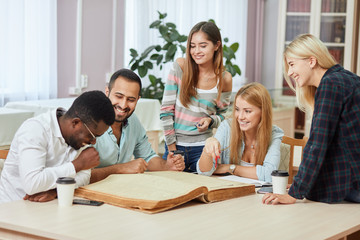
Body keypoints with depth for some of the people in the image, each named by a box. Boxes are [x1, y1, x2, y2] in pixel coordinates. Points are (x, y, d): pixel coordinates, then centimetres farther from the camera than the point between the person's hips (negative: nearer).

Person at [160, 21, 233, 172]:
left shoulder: (224, 79, -2)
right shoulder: (180, 67, -6)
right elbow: (166, 109, -5)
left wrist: (210, 120, -12)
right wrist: (172, 147, -6)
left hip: (203, 147, 0)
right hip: (175, 145, 0)